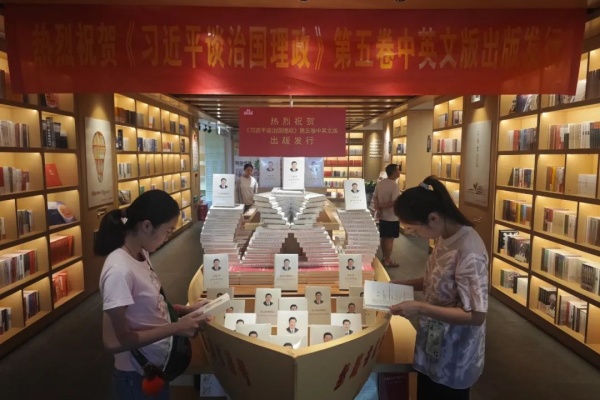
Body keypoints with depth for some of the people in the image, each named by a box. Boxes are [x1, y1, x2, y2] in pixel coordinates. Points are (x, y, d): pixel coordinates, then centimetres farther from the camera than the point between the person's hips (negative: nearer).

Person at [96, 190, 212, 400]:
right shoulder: (120, 271, -29)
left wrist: (185, 310, -4)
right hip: (139, 375, -8)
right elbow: (113, 341, -26)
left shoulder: (141, 254, -4)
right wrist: (176, 328, -26)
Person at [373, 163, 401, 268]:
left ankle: (384, 257, 28)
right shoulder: (394, 185, -20)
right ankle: (388, 261, 9)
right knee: (390, 239, 1)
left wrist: (378, 208, -5)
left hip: (382, 216, 8)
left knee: (383, 237, 16)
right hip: (392, 217, -8)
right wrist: (382, 206, -14)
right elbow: (395, 202, -25)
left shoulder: (379, 183, 4)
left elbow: (374, 198, 6)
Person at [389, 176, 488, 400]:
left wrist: (419, 308, -29)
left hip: (454, 358, -8)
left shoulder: (469, 253, -30)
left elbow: (476, 315, -27)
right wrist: (405, 284, -3)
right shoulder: (444, 238, -5)